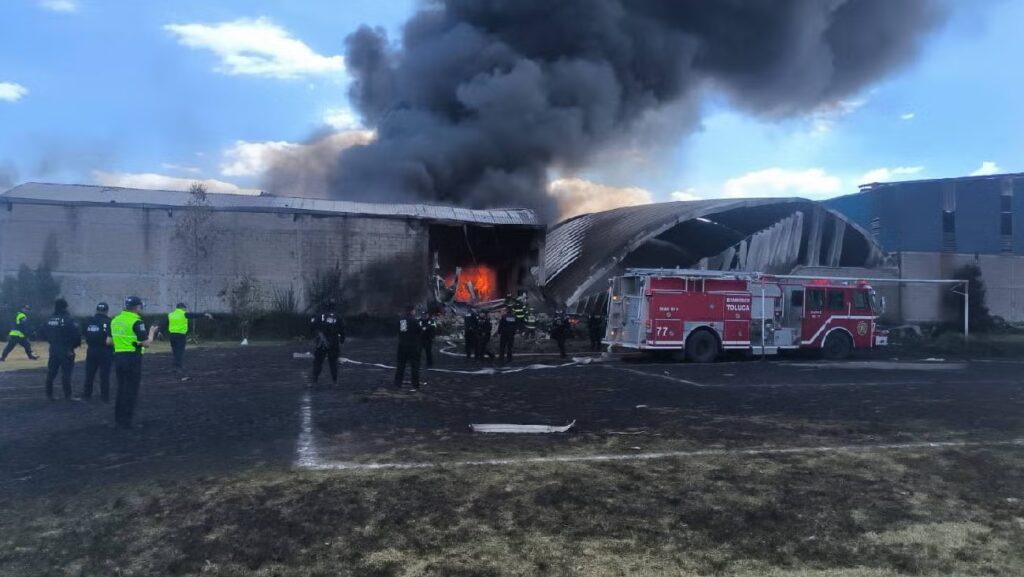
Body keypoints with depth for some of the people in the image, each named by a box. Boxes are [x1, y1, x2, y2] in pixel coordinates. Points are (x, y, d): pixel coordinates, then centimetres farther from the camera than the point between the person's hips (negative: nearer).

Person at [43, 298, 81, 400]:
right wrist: (75, 345, -1)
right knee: (66, 373, -1)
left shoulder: (49, 320, 3)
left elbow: (44, 333, 11)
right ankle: (67, 396, 0)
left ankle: (49, 394, 20)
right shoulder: (69, 320, -16)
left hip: (53, 349, 5)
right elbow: (76, 334, -20)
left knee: (51, 373, 15)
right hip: (66, 350, -5)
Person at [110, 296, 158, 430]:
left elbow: (109, 341, 13)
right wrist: (152, 332, 0)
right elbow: (146, 343, -17)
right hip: (132, 359, -7)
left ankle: (118, 420, 22)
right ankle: (126, 422, 4)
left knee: (121, 389, 17)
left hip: (118, 357, 7)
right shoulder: (136, 322, -14)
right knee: (131, 391, 1)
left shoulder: (115, 320, 8)